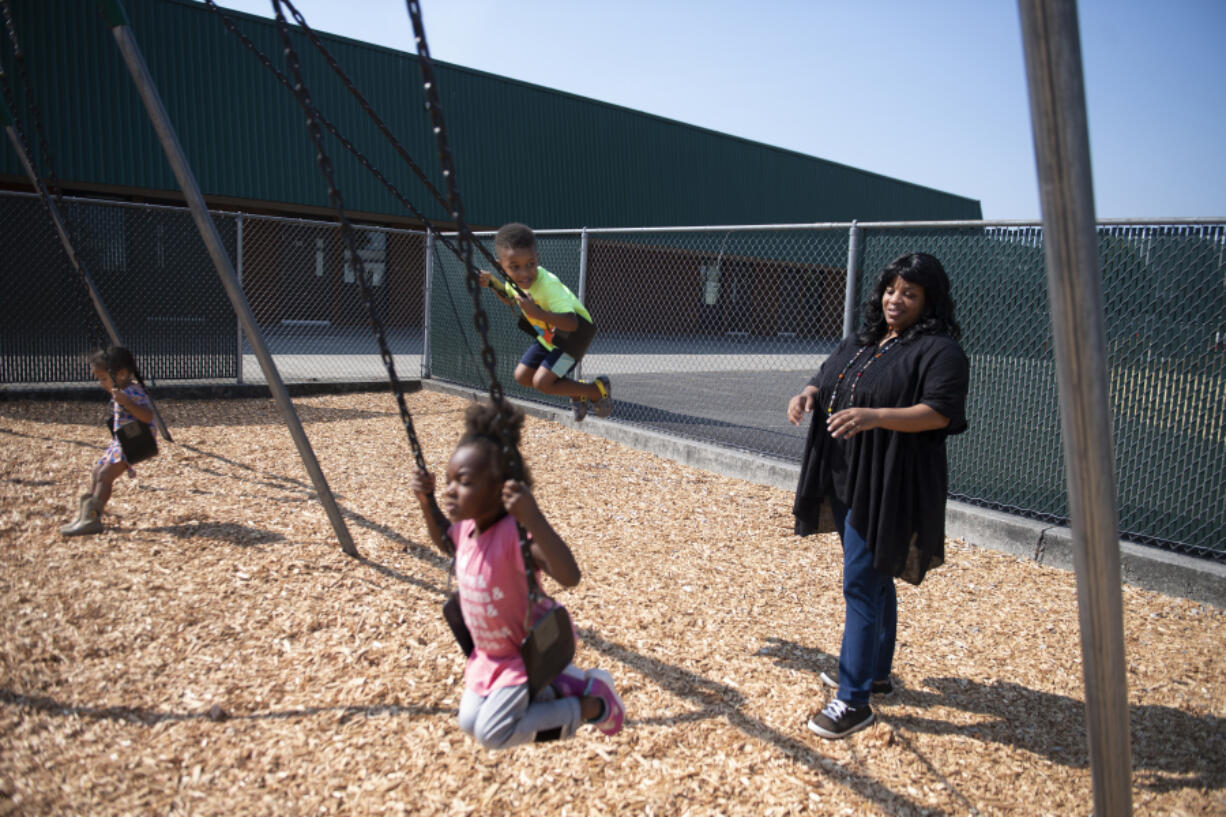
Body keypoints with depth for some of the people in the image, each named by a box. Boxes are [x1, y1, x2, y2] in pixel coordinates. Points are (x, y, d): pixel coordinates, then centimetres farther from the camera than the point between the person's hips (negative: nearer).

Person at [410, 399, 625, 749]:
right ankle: (557, 688, 25)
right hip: (489, 653, 8)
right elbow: (444, 542, 16)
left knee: (492, 733, -8)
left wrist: (533, 518, -60)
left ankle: (593, 703, 6)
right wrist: (426, 500, 0)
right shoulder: (466, 526, -10)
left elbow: (569, 576, -50)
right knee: (469, 722, 14)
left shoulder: (515, 533, -35)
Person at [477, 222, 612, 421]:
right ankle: (576, 392, 24)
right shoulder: (515, 280, -12)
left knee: (542, 382, -17)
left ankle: (597, 390, 2)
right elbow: (510, 299, 15)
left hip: (575, 333, -8)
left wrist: (538, 313, -56)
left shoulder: (548, 284, -36)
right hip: (549, 335, 9)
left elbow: (571, 323, -46)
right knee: (522, 376, 8)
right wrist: (492, 284, -2)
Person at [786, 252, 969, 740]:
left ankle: (854, 701, -1)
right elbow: (826, 380, 21)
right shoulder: (861, 344, 16)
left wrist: (875, 416, -34)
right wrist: (809, 395, -4)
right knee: (873, 579, 19)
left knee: (861, 583, -8)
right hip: (846, 481, 8)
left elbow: (939, 412, -20)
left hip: (885, 488, -8)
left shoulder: (939, 351, -9)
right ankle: (875, 672, 34)